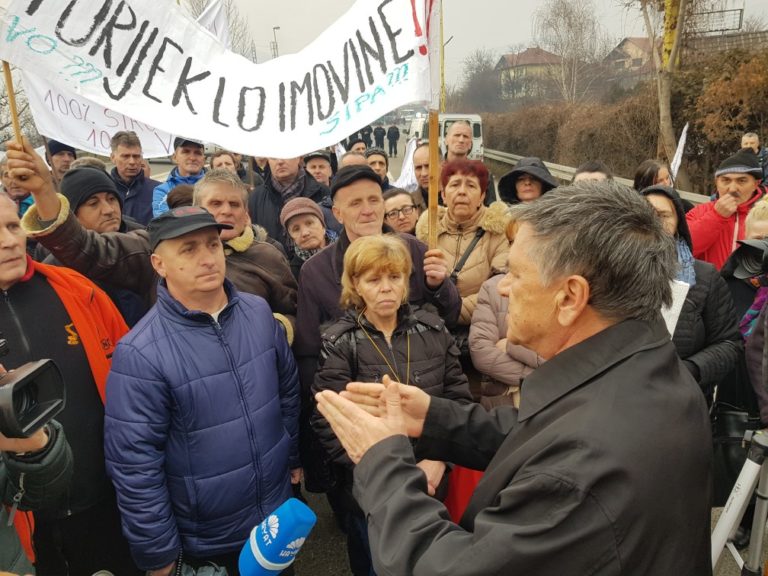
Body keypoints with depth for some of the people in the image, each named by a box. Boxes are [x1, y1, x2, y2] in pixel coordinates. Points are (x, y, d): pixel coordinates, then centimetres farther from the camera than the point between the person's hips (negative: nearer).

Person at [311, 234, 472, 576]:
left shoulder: (433, 329, -4)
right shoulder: (339, 343, -13)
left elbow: (458, 398, -1)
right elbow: (329, 426, -16)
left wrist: (438, 459, -12)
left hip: (432, 485, 3)